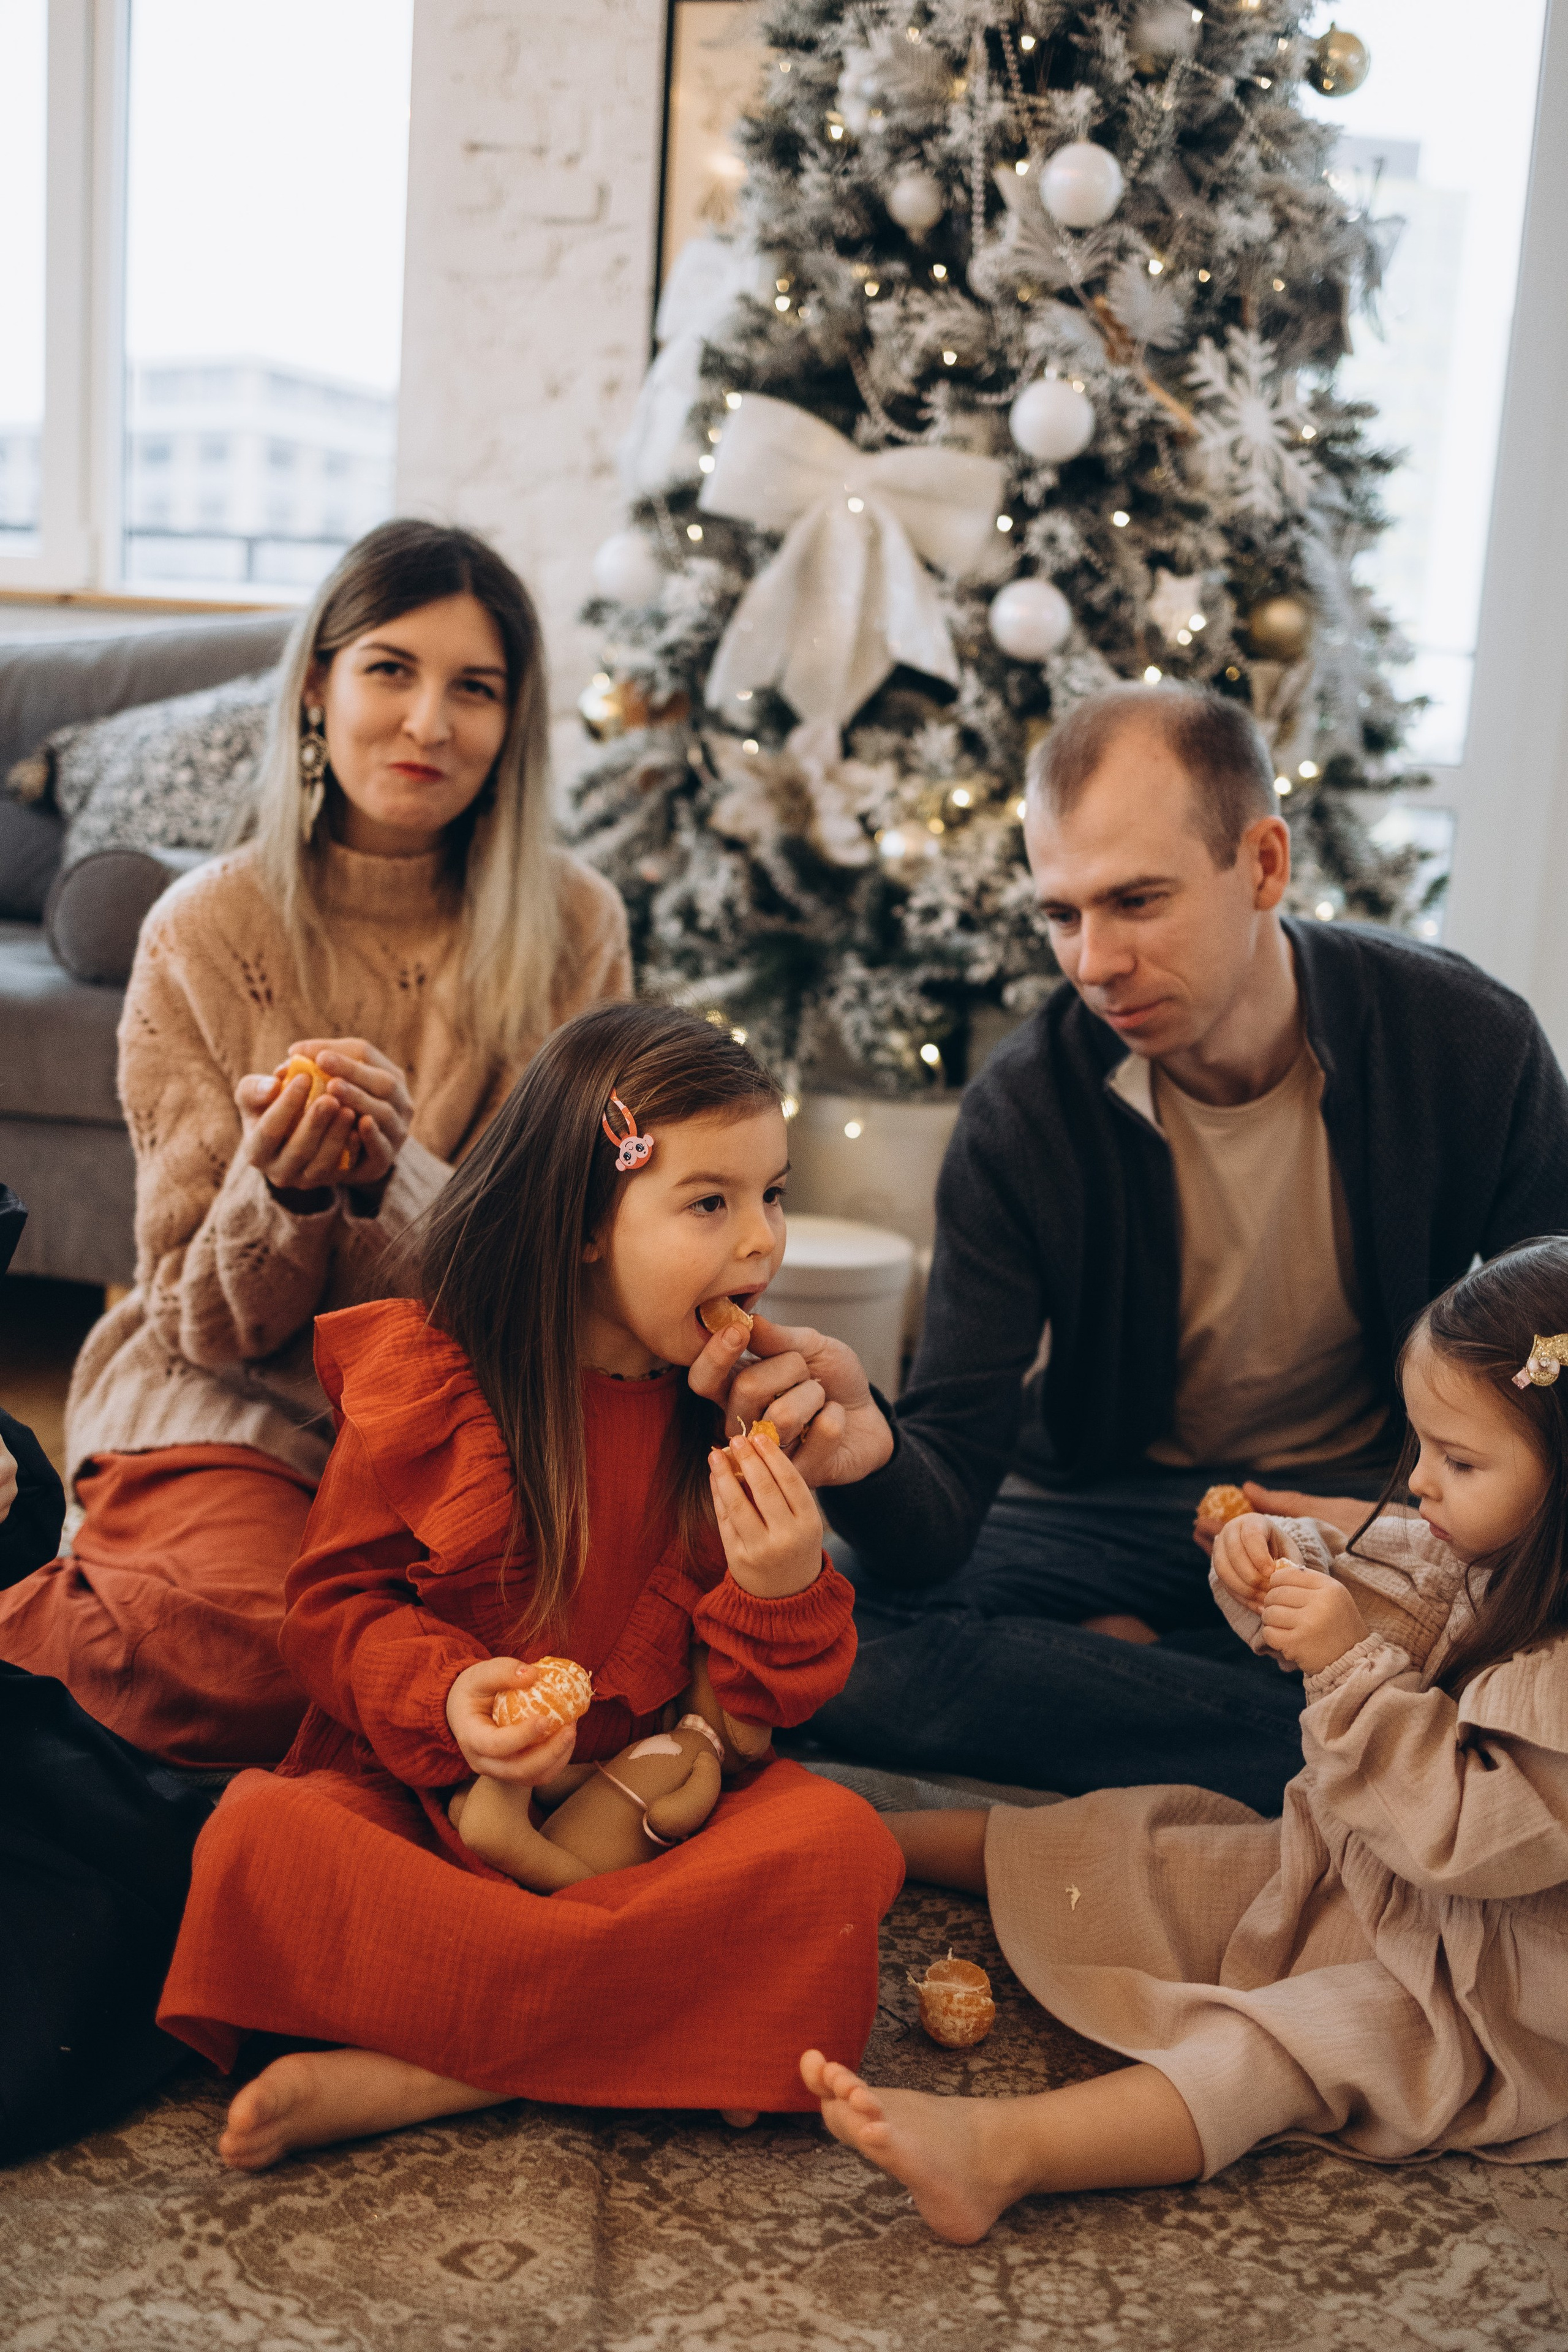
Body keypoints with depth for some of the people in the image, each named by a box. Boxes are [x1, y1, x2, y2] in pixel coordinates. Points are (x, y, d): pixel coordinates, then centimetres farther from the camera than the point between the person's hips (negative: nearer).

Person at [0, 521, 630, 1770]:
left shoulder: (573, 928, -3)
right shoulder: (206, 932, -6)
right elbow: (206, 1324, -3)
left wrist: (395, 1176, -26)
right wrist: (280, 1190, -27)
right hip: (233, 1408, -2)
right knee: (258, 1647, -33)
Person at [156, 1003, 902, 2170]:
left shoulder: (748, 1414, 2)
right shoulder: (426, 1376, -5)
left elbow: (759, 1712, 5)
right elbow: (336, 1602, 1)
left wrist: (784, 1593, -18)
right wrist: (443, 1697, -20)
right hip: (427, 1792, -2)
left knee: (842, 1844, -28)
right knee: (260, 1844, -31)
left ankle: (415, 2079, -28)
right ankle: (648, 2025, -25)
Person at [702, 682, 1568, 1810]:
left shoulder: (1470, 1041, -13)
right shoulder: (1023, 1113, -16)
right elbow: (951, 1498, -20)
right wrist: (875, 1459, -46)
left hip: (1377, 1499, 0)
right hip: (1118, 1502, 0)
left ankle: (1122, 1651, -14)